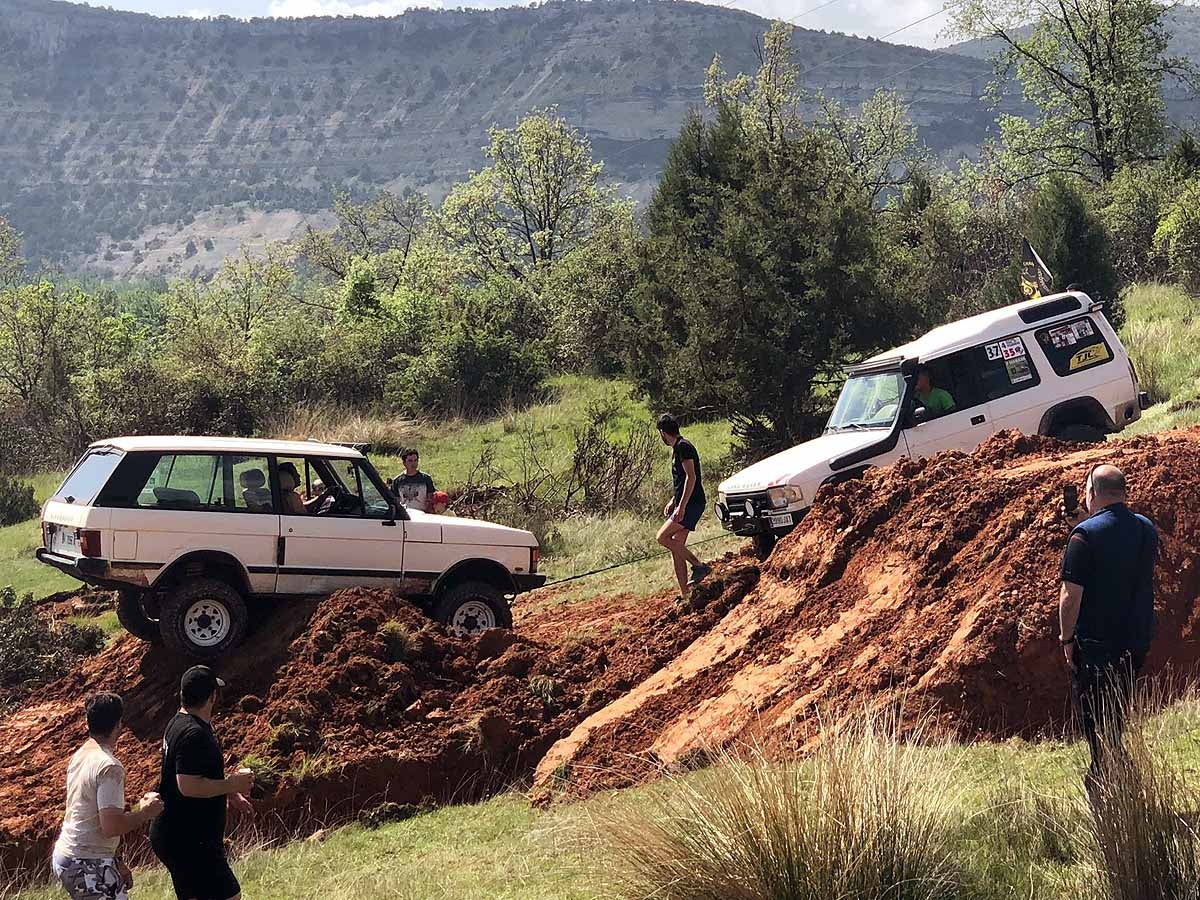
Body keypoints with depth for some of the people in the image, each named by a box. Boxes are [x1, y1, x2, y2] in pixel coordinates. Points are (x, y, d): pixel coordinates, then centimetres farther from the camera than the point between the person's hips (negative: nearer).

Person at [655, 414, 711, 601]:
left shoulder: (683, 447, -12)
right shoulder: (677, 448, 19)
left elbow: (691, 477, -20)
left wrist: (682, 506, -24)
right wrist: (673, 502, 27)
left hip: (692, 503, -10)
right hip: (685, 504, 10)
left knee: (663, 536, -15)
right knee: (676, 548, 6)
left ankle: (698, 566, -12)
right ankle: (684, 595, 6)